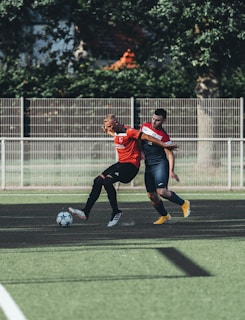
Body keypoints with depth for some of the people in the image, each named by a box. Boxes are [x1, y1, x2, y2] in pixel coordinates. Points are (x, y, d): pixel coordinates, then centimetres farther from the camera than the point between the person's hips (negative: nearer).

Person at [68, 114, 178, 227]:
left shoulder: (129, 132, -17)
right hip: (121, 163, 9)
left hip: (131, 164, -9)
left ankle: (116, 212, -13)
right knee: (98, 180, 0)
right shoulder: (116, 132, 10)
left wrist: (165, 146, -15)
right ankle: (85, 212, 1)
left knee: (107, 181, -26)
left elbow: (147, 138, -16)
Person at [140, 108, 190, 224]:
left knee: (161, 191, -22)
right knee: (151, 195, 7)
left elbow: (170, 154, -15)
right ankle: (164, 216, 27)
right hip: (148, 166, 7)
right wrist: (141, 152, 7)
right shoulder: (145, 126, 3)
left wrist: (171, 171, -24)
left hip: (160, 164, -7)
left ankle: (183, 203, 0)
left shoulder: (163, 136, -15)